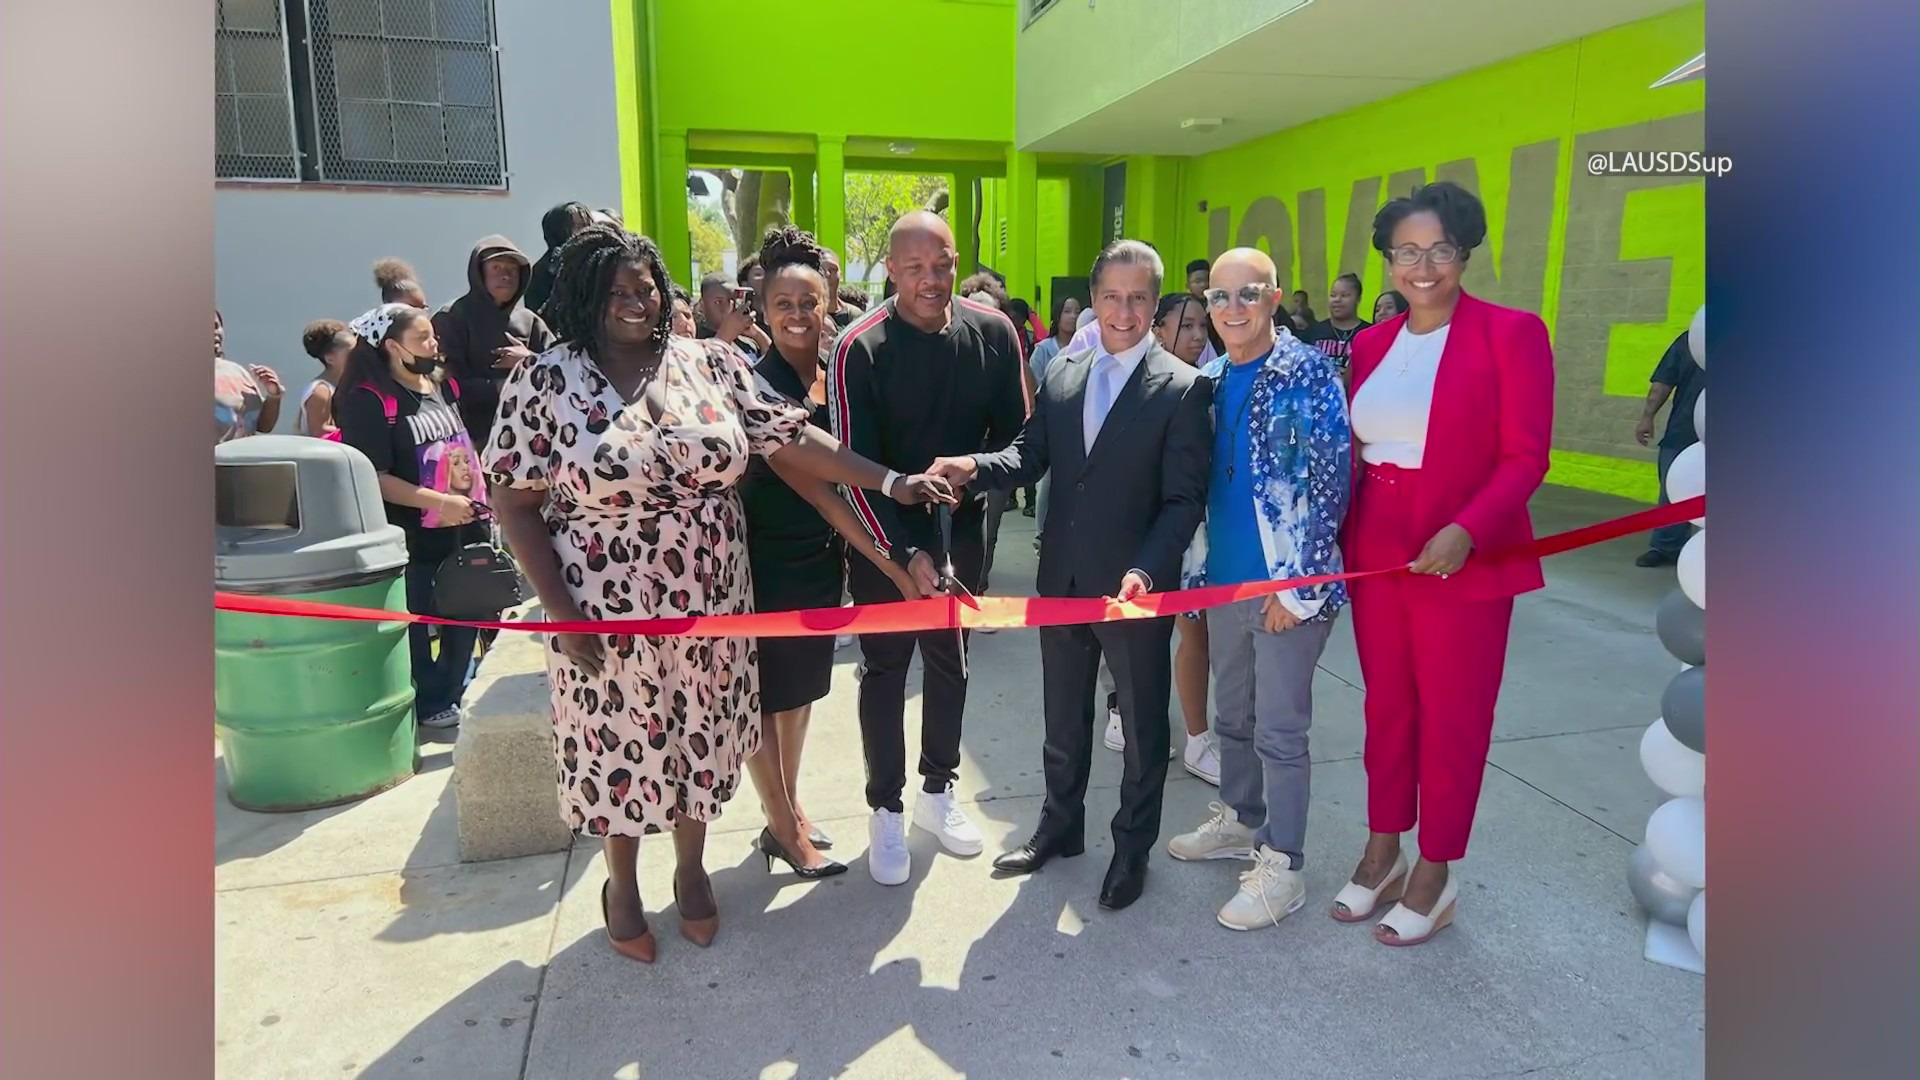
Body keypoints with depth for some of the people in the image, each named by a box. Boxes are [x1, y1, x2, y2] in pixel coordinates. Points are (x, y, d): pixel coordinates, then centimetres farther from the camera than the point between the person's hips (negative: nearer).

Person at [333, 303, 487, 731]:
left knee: (466, 617, 16)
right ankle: (429, 705, 25)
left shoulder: (443, 384, 7)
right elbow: (373, 479, -21)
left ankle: (450, 695, 34)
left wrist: (480, 494, 12)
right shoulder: (368, 401, -15)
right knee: (415, 626, 8)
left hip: (462, 528, 7)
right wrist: (437, 501, -25)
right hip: (412, 537, -7)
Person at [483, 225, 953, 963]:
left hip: (709, 604, 3)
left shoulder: (710, 363, -3)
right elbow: (515, 506, -8)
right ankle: (622, 886, 40)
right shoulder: (542, 383, -10)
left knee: (701, 739, 17)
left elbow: (790, 439, -4)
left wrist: (889, 481, -10)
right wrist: (562, 616, -14)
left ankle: (691, 870, 43)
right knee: (621, 748, 13)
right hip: (609, 613, -2)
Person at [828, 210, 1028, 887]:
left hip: (962, 527, 3)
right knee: (885, 670, 9)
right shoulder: (860, 349, -17)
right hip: (883, 537, -3)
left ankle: (937, 790, 36)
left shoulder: (992, 332, -7)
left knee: (950, 662, 16)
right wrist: (905, 554, -22)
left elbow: (1016, 427, 3)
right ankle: (886, 810, 26)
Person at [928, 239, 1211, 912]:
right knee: (1063, 717, 20)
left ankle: (1132, 846, 34)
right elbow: (1032, 454, 4)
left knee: (1143, 724, 13)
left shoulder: (1182, 388, -10)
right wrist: (976, 468, -16)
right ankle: (1060, 825, 41)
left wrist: (1144, 571, -26)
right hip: (1063, 579, 5)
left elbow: (1184, 498, -13)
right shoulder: (1062, 373, 6)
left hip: (1136, 586, -4)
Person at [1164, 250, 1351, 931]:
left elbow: (1331, 480, -14)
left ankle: (1282, 866, 17)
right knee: (1233, 718, 19)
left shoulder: (1309, 373, -10)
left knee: (1279, 731, 3)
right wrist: (1194, 571, 10)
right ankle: (1239, 821, 38)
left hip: (1287, 585, -6)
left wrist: (1299, 587, -16)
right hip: (1223, 581, 6)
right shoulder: (1209, 381, 8)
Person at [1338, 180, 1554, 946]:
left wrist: (1465, 531, -24)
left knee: (1452, 721, 8)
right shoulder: (1370, 344, 8)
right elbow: (1354, 451, 10)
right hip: (1374, 556, 5)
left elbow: (1526, 457, -11)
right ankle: (1382, 854, 32)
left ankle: (1434, 875, 25)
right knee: (1386, 709, 15)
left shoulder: (1511, 333, -7)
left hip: (1466, 562, -4)